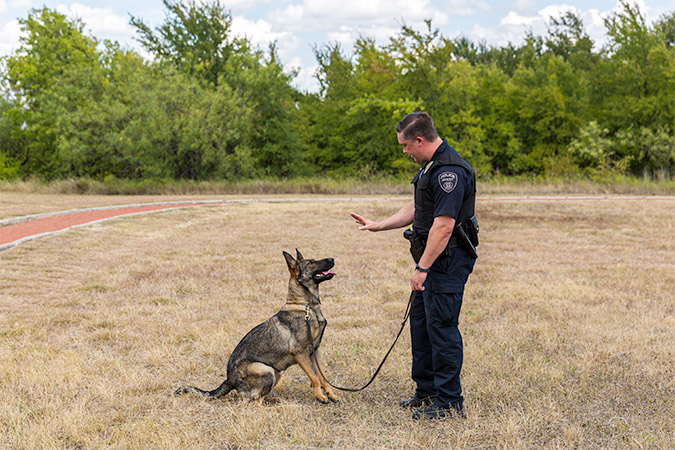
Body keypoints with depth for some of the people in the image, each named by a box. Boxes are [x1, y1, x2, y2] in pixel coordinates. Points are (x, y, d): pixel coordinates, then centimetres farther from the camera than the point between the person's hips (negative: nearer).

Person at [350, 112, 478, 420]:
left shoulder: (450, 171, -21)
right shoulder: (431, 165, 14)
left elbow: (443, 225, -26)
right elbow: (416, 209, 25)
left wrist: (422, 268, -25)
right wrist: (378, 226, 23)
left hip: (448, 259, -11)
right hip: (434, 259, 11)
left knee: (442, 327, -6)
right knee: (421, 322, 17)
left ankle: (449, 403, 1)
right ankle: (426, 393, 27)